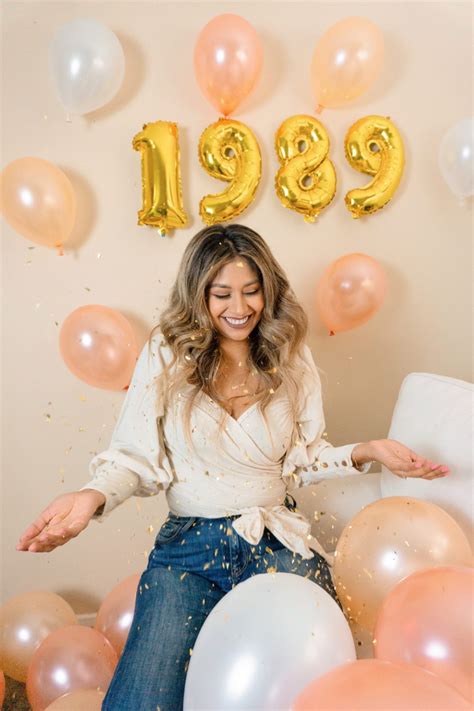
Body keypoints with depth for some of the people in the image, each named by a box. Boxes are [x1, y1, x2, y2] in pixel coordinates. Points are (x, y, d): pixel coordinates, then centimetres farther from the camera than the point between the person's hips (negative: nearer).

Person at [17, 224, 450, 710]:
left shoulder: (291, 359, 2)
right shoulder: (167, 354, -4)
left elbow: (303, 457, 7)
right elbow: (136, 456, -2)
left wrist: (366, 451, -9)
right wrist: (93, 496, -22)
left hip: (278, 542, 2)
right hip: (187, 545, -1)